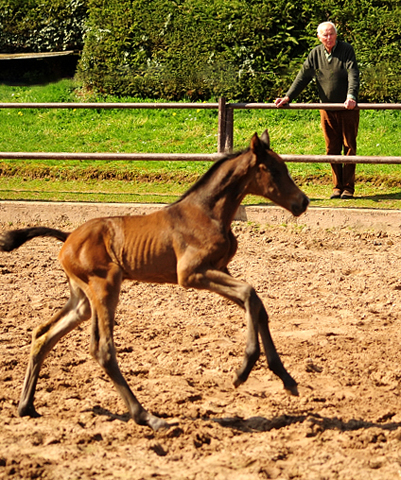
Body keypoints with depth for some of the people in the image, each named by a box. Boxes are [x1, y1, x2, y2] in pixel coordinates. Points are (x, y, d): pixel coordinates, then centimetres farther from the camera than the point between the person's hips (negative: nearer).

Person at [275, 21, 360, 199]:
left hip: (348, 109, -4)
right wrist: (288, 97, 2)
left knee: (349, 147, 0)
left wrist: (351, 96, -32)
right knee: (332, 149, 4)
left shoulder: (346, 50, -7)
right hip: (327, 109, 4)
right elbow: (303, 77, 9)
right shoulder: (315, 54, 5)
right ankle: (337, 187, 10)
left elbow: (353, 76, -17)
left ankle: (348, 188, 4)